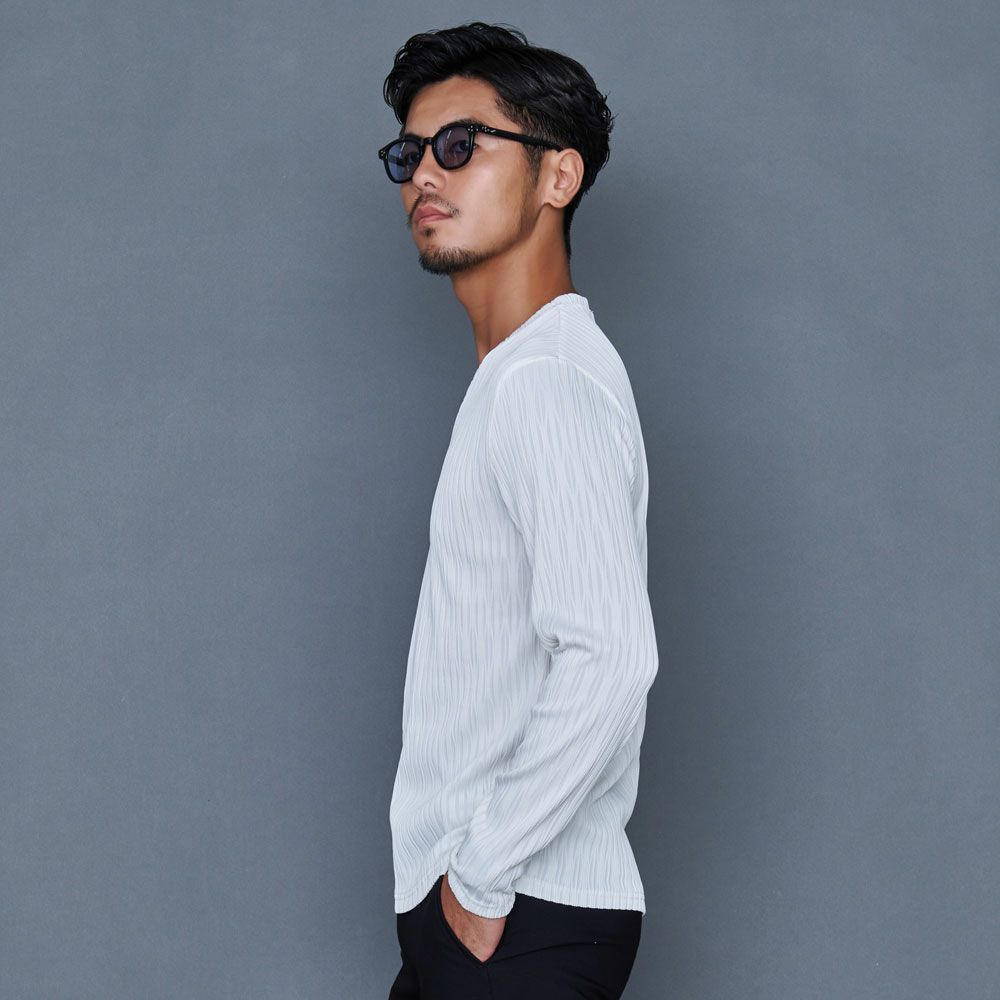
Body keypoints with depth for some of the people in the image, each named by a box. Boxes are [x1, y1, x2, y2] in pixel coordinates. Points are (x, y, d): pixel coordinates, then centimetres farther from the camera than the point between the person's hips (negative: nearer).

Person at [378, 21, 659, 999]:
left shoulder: (548, 381, -17)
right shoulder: (515, 375, 15)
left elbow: (608, 661, -28)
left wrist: (482, 872, -19)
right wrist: (475, 864, 13)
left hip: (519, 921, -9)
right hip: (469, 902, 9)